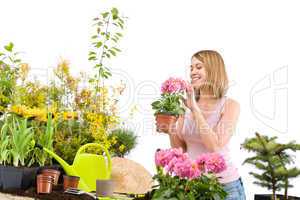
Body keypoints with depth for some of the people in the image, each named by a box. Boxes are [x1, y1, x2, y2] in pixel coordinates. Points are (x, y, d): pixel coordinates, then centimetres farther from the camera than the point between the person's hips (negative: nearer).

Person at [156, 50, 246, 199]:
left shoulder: (229, 105, -8)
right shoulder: (187, 105, 2)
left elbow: (215, 146, -21)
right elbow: (180, 150, 6)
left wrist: (195, 108, -19)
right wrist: (170, 132, -14)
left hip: (225, 185, -3)